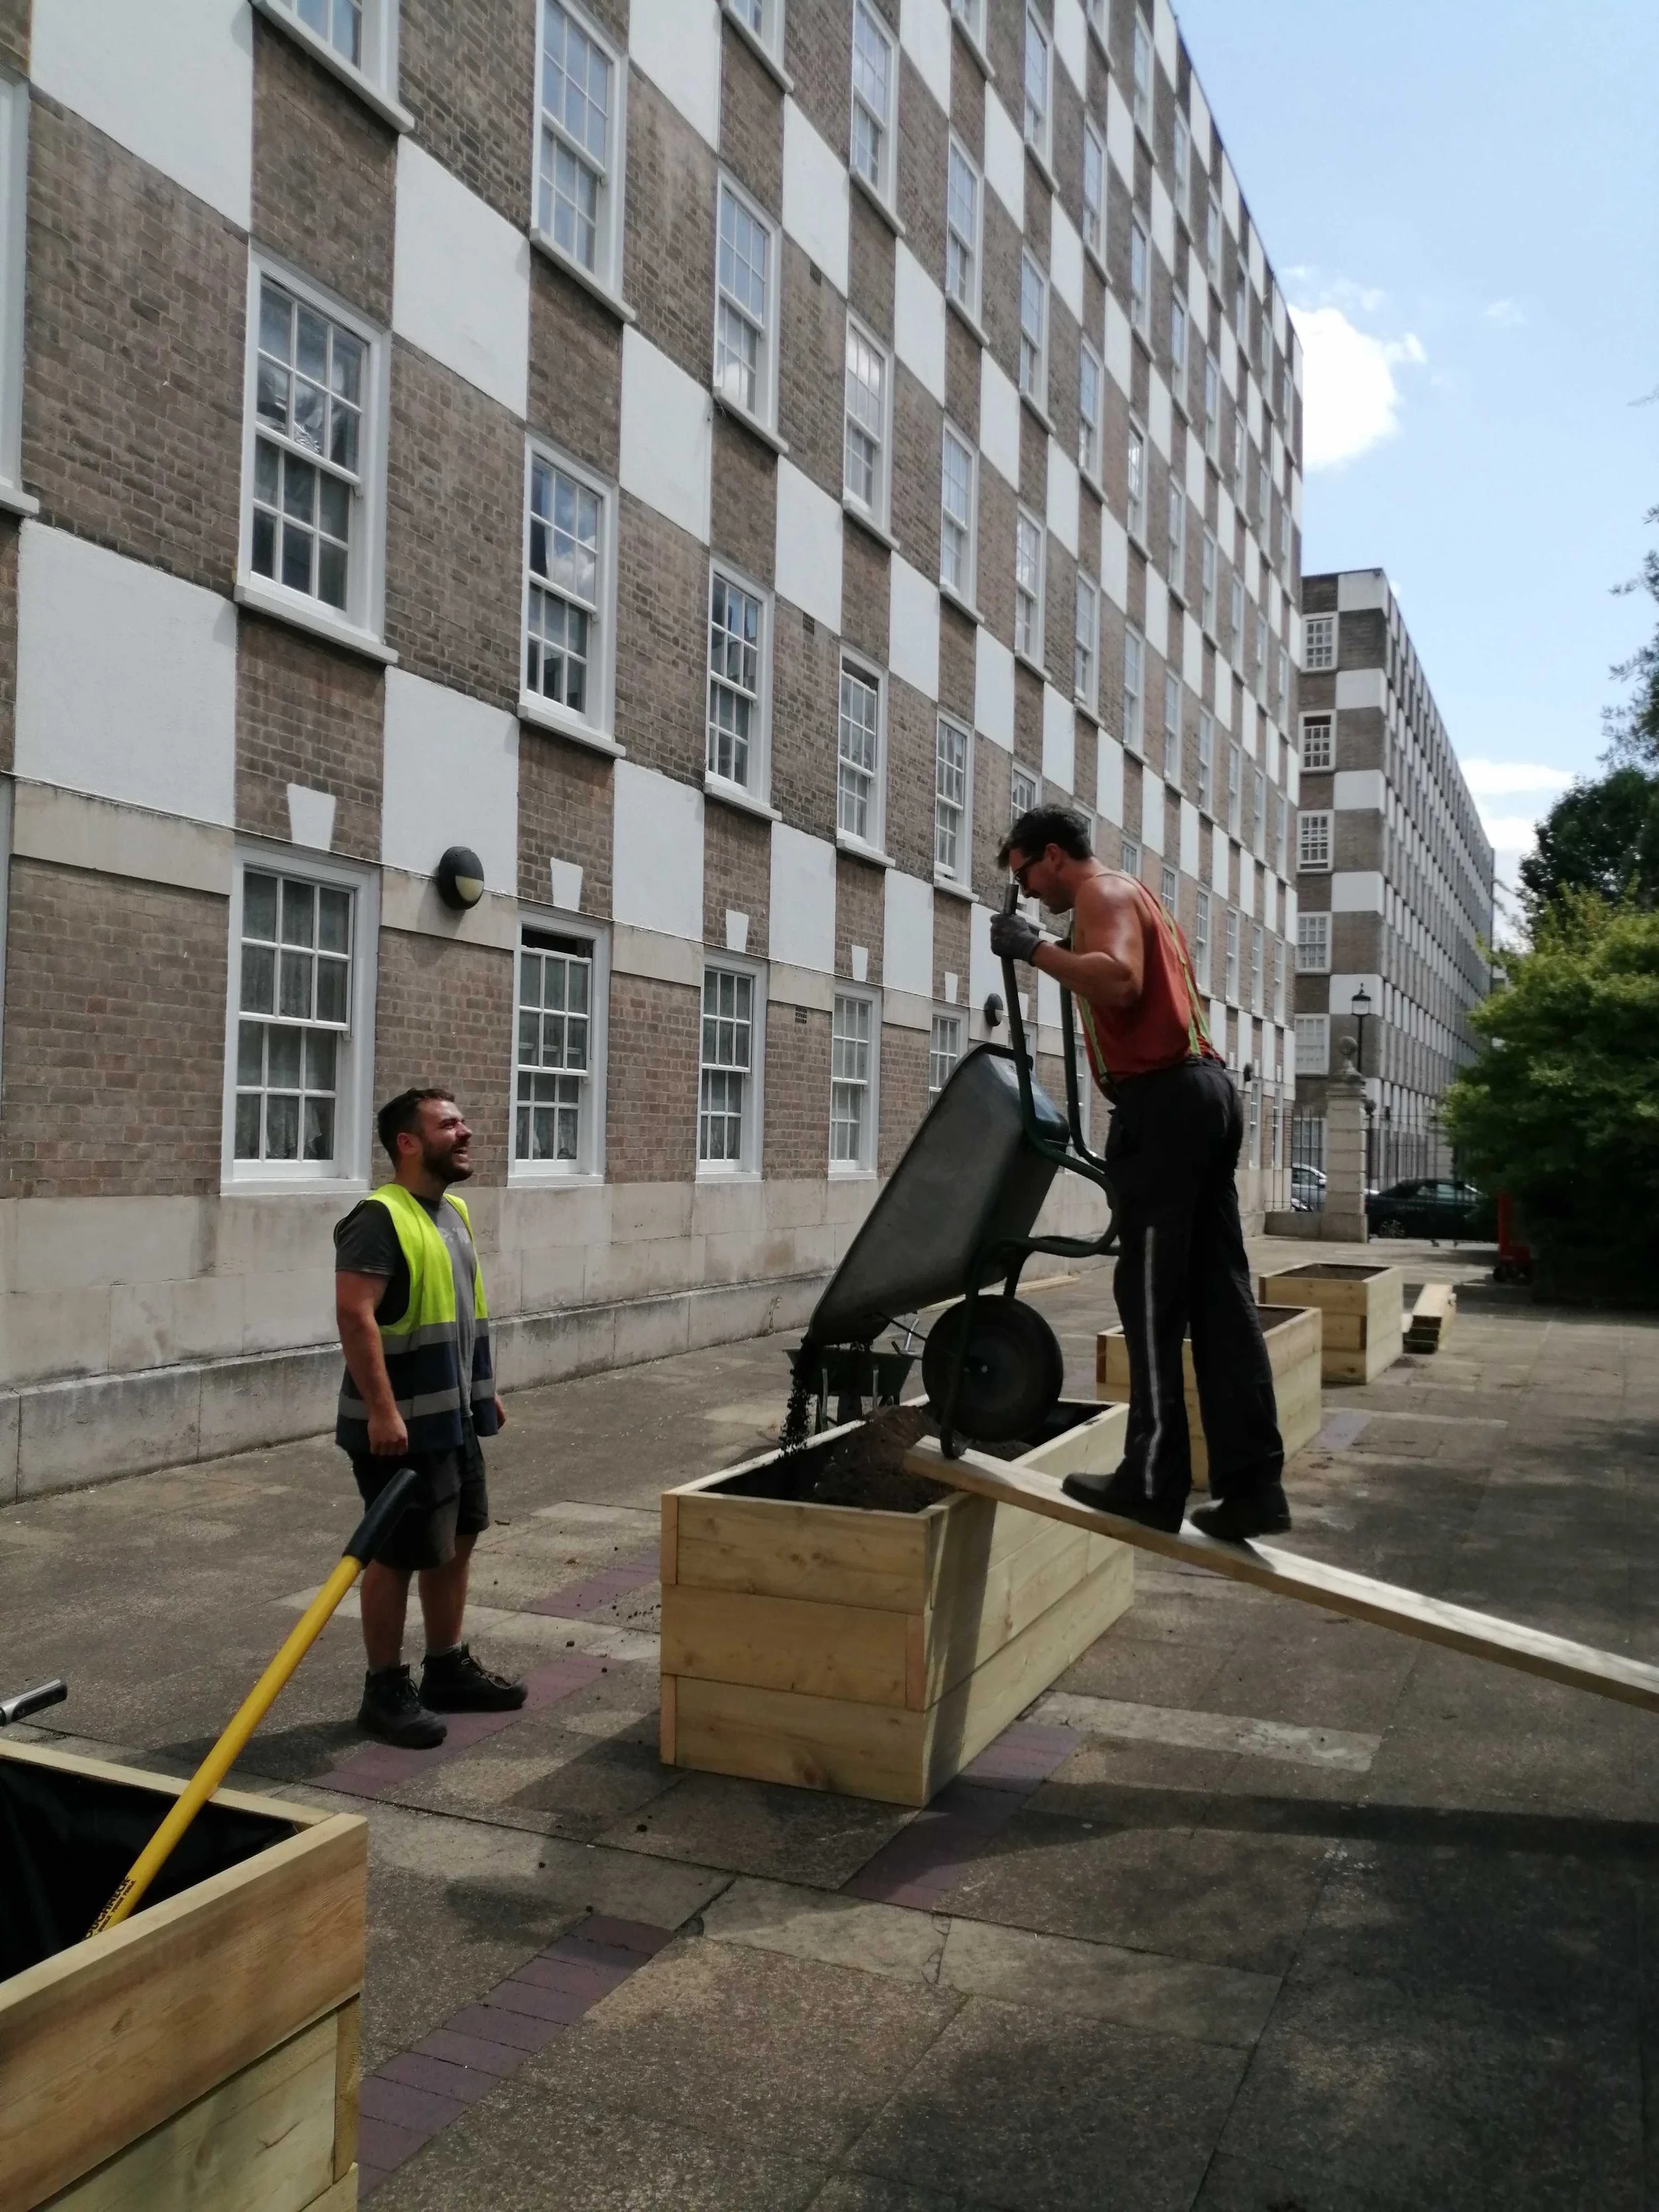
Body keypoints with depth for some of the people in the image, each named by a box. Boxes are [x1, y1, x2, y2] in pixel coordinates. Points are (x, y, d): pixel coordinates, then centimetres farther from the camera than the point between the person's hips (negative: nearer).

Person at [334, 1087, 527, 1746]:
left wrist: (483, 1390, 21)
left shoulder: (453, 1212, 12)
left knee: (457, 1542, 17)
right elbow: (354, 1315, -25)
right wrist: (382, 1411, -28)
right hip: (404, 1426, -9)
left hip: (455, 1419, 9)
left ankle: (448, 1669, 31)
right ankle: (385, 1690, 15)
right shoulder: (379, 1219, -18)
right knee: (398, 1555, 1)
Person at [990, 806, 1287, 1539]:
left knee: (1153, 1296, -7)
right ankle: (1252, 1481, 6)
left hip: (1162, 1100, -10)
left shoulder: (1102, 893, -3)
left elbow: (1119, 982, -24)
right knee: (1218, 1293, 6)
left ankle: (1154, 1483, -3)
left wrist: (1035, 948, -15)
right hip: (1204, 1089, 10)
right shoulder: (1137, 897, 29)